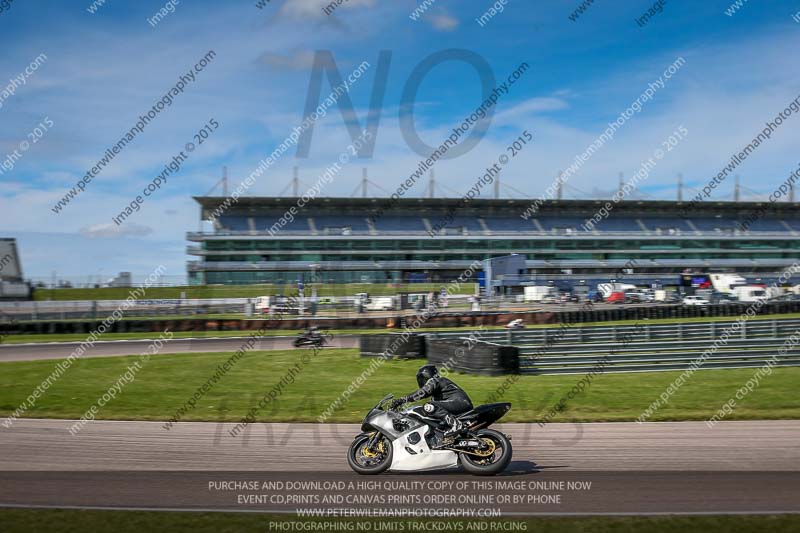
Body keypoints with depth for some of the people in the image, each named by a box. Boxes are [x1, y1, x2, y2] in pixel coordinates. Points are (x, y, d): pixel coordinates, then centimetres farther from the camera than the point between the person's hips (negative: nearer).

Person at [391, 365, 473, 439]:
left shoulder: (433, 381, 3)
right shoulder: (442, 381, 32)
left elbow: (422, 393, -16)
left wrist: (401, 400, -16)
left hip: (459, 402, -10)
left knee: (429, 407, -24)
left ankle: (455, 424, -38)